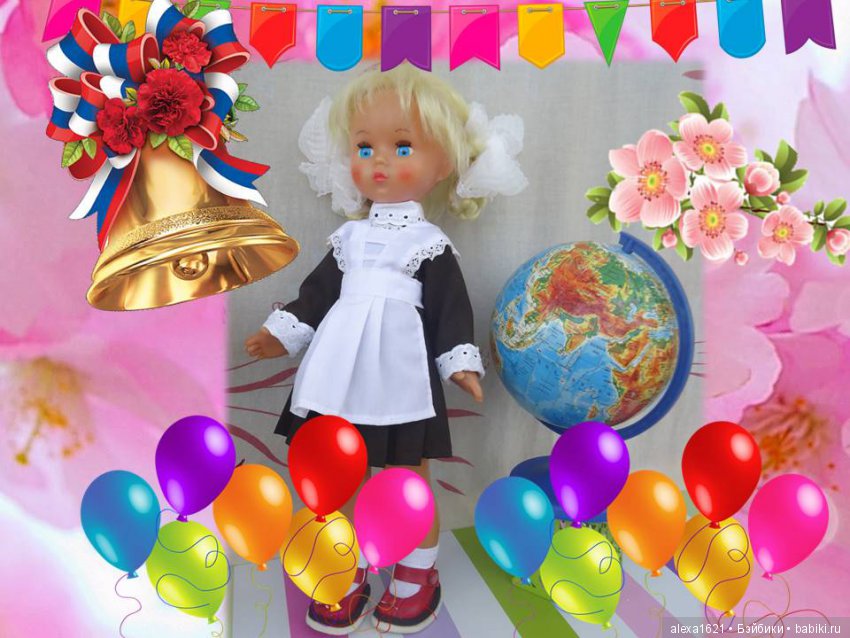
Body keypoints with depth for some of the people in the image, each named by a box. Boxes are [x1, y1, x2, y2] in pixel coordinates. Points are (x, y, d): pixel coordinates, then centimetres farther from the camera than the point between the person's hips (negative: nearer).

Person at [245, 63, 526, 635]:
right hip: (342, 383, 4)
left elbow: (453, 308, -4)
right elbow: (317, 293, 13)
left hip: (402, 384, -4)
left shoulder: (431, 244, -2)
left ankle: (417, 578, 32)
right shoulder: (348, 238, 9)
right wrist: (283, 333, 8)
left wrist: (460, 361, -12)